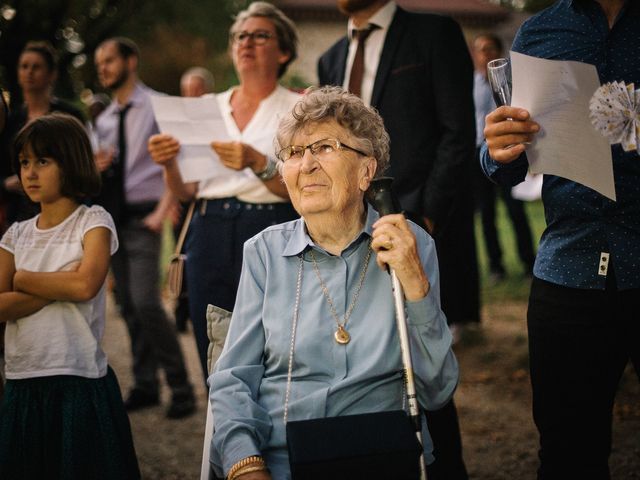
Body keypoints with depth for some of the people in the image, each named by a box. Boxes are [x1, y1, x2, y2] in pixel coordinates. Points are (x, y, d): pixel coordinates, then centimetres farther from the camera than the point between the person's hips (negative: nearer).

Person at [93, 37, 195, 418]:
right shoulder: (104, 120, 14)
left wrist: (161, 213, -18)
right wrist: (96, 167, -2)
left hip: (143, 218, -7)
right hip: (113, 217, 7)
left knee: (146, 303, -16)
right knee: (128, 306, 8)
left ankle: (180, 386, -5)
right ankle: (145, 385, 17)